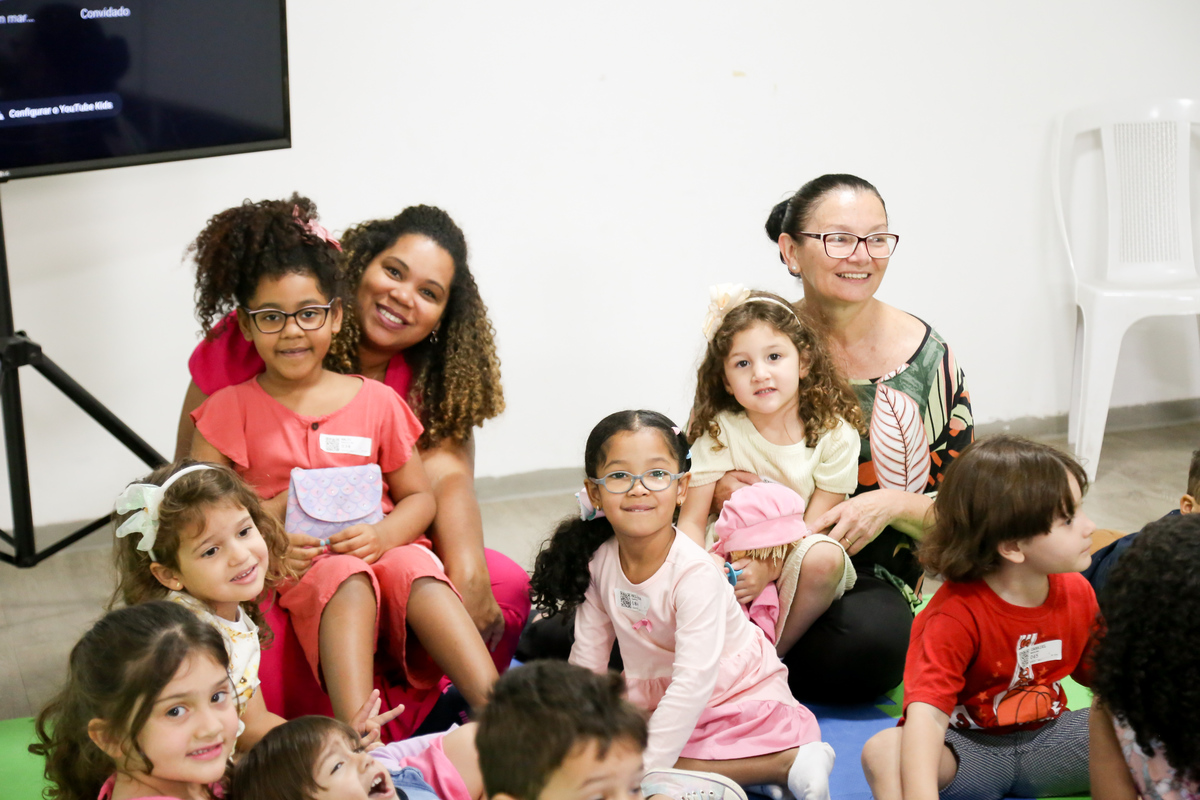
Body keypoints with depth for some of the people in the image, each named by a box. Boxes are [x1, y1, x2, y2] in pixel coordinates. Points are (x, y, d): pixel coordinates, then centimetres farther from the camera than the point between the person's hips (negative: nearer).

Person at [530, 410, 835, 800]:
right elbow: (588, 656, 4)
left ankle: (786, 764, -19)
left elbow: (693, 683, -32)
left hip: (736, 692, -8)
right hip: (653, 696, 8)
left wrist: (641, 769, -36)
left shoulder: (695, 574, -27)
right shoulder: (598, 562, -9)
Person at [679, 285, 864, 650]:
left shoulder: (835, 435, -7)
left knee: (823, 557, -35)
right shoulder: (719, 432, -3)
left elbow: (814, 528, -10)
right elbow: (691, 520, -5)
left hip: (795, 569, -1)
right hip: (730, 564, 1)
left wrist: (769, 568, -28)